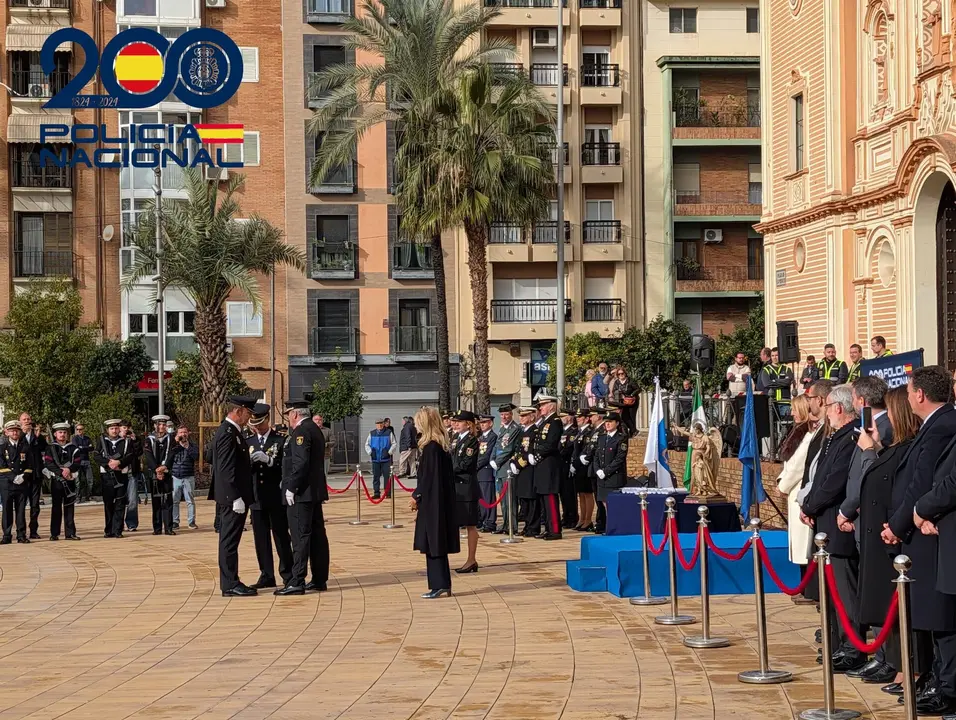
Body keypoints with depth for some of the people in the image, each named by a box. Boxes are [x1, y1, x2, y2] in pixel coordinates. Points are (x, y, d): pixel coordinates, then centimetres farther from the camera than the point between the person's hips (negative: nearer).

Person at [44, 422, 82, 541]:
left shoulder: (73, 448, 12)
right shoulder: (50, 448, 5)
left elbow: (78, 463, 3)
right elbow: (48, 464, -7)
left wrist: (69, 469, -16)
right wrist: (61, 472, -18)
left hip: (70, 480, 2)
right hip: (56, 480, -2)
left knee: (69, 507, 3)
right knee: (56, 507, -1)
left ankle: (70, 533, 5)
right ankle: (54, 533, 2)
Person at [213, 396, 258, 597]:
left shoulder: (231, 431, 15)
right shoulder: (228, 434, -17)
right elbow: (226, 469, -22)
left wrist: (252, 462, 10)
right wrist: (236, 497, -23)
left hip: (232, 497, 11)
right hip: (233, 497, -11)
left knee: (229, 541, 13)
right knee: (230, 541, -6)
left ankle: (229, 583, 18)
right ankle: (230, 585, -3)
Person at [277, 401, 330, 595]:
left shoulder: (301, 431, -14)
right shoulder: (315, 430, 17)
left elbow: (301, 462, -22)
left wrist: (291, 488, -19)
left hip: (301, 493, -10)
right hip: (315, 491, 10)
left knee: (300, 537, -10)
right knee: (317, 536, 10)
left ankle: (297, 582, -11)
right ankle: (319, 580, 14)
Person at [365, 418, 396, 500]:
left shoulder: (389, 433, 3)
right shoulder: (372, 434, 9)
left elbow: (393, 444, 4)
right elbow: (367, 444, 14)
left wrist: (390, 452, -10)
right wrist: (370, 452, -3)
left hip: (386, 459, -2)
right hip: (375, 459, 2)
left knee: (387, 476, -2)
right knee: (376, 477, 4)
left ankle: (388, 493, 4)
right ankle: (376, 493, 9)